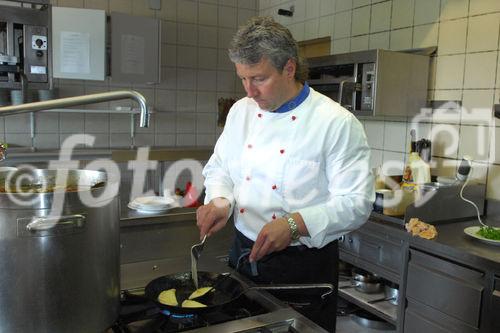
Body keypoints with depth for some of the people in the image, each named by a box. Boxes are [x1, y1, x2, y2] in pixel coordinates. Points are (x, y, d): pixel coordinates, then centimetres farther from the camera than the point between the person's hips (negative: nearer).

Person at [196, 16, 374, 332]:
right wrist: (219, 202, -11)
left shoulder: (338, 123, -16)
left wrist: (295, 224, -30)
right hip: (243, 255, 6)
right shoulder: (241, 111, 3)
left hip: (305, 267, -5)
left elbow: (355, 203, -18)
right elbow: (219, 170, 10)